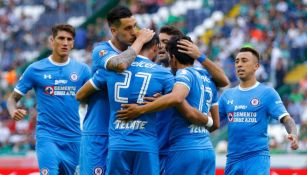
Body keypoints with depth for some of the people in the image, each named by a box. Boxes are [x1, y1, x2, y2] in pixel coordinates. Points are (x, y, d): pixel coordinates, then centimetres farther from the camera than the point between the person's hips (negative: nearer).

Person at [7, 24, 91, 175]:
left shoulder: (82, 70, 5)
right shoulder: (35, 69, 0)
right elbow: (13, 98, 4)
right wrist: (13, 112, -18)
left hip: (73, 138, 3)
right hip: (47, 135, -3)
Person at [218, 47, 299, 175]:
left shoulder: (267, 93, -1)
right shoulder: (227, 95, 13)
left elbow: (286, 119, -9)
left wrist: (293, 134, -29)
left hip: (257, 156, -5)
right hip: (233, 158, 5)